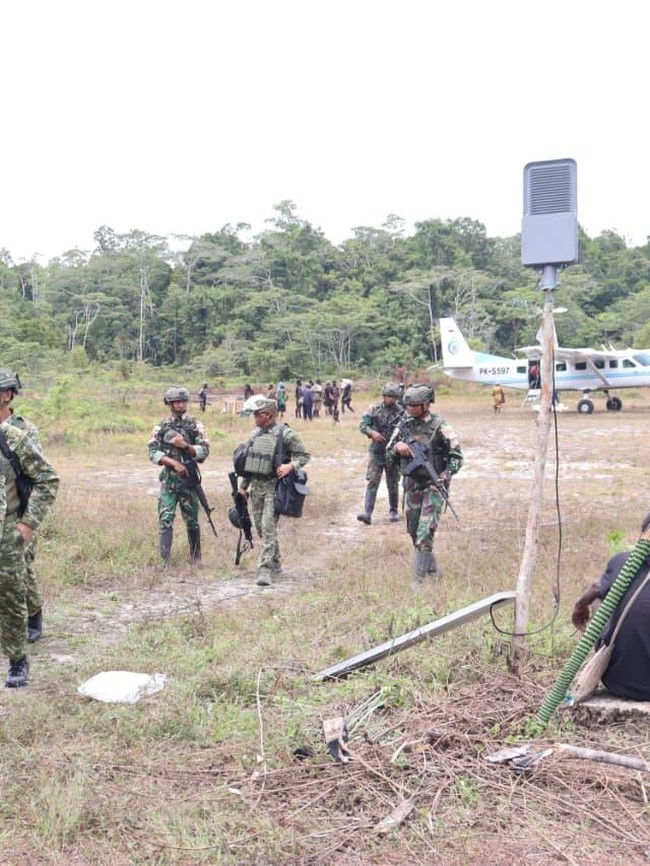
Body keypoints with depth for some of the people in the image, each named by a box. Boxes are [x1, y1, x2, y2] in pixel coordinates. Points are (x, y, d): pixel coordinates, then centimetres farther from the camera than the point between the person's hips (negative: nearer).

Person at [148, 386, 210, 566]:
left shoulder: (195, 425, 3)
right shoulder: (161, 427, 5)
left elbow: (204, 450, -3)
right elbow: (153, 452, -3)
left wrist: (185, 446, -19)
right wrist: (174, 463, -15)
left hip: (189, 478, 0)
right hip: (169, 479, 0)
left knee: (192, 520, 8)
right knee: (165, 519, -9)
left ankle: (195, 557, 24)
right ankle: (165, 560, -8)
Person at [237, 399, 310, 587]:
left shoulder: (286, 434, -9)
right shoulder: (256, 433, 12)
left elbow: (304, 455, -4)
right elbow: (248, 460, 20)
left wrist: (290, 466, -22)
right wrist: (243, 485, 20)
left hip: (274, 486, -7)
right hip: (255, 486, 7)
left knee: (268, 527, -14)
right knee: (261, 528, 12)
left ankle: (265, 569, -13)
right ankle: (276, 564, 28)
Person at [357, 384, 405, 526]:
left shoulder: (401, 413, -3)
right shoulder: (374, 409, 1)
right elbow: (362, 424, -3)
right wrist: (372, 432, -22)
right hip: (376, 451, 0)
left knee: (393, 484, 9)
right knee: (372, 482, -6)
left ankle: (393, 511, 25)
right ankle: (367, 513, -11)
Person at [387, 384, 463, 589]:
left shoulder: (440, 426, -11)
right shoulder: (404, 427, 5)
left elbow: (457, 456, -10)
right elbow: (389, 454, 12)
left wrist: (445, 476, -24)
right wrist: (397, 447, -11)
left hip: (433, 485, -6)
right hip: (411, 485, 6)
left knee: (425, 532, -11)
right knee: (414, 531, 13)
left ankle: (418, 578, -5)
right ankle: (432, 566, 32)